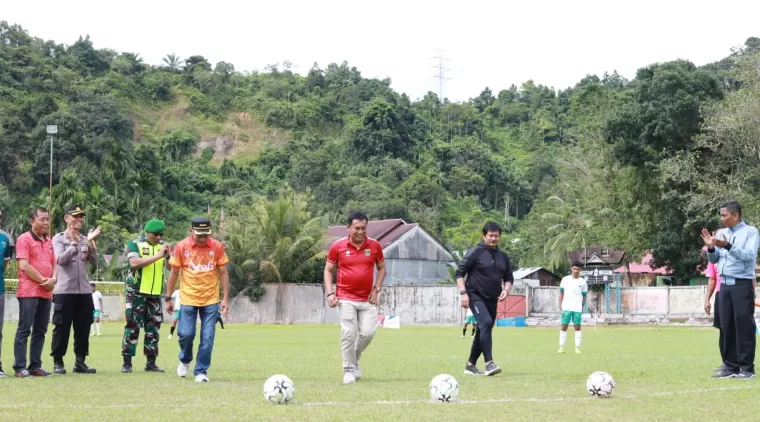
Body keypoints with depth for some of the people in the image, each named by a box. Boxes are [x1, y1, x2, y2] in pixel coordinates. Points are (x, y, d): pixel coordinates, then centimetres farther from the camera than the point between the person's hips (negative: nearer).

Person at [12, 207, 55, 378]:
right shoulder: (24, 239, -6)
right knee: (24, 330, -6)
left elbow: (54, 263, 18)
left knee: (40, 331, 8)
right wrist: (43, 280, -12)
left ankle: (35, 366, 12)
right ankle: (20, 367, -6)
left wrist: (53, 280, -2)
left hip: (46, 293, 7)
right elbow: (24, 266, -14)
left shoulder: (49, 241, 17)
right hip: (28, 292, -7)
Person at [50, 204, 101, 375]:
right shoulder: (58, 239, 0)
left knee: (83, 328, 6)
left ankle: (80, 362, 13)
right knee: (62, 327, -3)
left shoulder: (85, 240, 13)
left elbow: (94, 261, 3)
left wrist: (91, 243, -9)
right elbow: (61, 259, -15)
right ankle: (58, 362, 3)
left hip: (84, 290, 5)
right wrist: (74, 243, -22)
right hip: (65, 290, -5)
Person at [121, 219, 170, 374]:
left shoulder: (163, 245, 9)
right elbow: (134, 263, -23)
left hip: (155, 293, 5)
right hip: (137, 292, -5)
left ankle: (151, 362, 12)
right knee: (133, 326, -5)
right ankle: (127, 362, -1)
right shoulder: (135, 244, -6)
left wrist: (170, 255, -14)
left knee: (153, 327, 7)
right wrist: (158, 256, -26)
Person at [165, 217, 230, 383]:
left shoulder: (217, 247, -5)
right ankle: (185, 360, 24)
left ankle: (201, 371, 9)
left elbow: (223, 273, 2)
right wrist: (169, 298, 4)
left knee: (207, 338, -3)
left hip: (211, 300, 1)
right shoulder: (181, 247, -6)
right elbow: (174, 273, 2)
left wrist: (226, 298, -1)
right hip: (188, 299, -1)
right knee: (186, 333, -6)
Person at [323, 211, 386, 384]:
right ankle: (349, 370, 5)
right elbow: (328, 270, 5)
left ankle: (355, 358, 22)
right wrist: (330, 293, -6)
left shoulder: (374, 246, 1)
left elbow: (381, 268, 13)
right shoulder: (338, 246, -3)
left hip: (367, 299, 2)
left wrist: (376, 289, 0)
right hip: (346, 298, -2)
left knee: (368, 332, -5)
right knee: (348, 334, -6)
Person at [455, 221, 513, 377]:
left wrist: (506, 289, -1)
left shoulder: (503, 257, 12)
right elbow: (459, 273, -6)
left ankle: (470, 365, 24)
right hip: (476, 297, -7)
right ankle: (489, 363, -30)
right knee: (486, 323, -26)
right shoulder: (475, 252, -6)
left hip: (492, 300, 7)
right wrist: (463, 293, -16)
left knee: (483, 331, 10)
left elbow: (509, 277, 20)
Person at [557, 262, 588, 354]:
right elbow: (561, 292, 10)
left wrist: (582, 307, 3)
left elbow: (584, 296, 9)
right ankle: (561, 347, 3)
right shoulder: (565, 279, 5)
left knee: (577, 327, -1)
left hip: (577, 309, 0)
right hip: (566, 308, 0)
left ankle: (577, 348, 2)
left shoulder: (583, 282, 4)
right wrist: (560, 304, 2)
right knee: (564, 326, -1)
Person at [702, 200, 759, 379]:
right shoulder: (721, 233, 14)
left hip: (742, 284, -6)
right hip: (725, 284, 6)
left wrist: (728, 246, -27)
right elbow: (714, 259, 16)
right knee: (727, 327, 6)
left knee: (744, 326, -6)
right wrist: (710, 247, -4)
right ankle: (731, 367, 11)